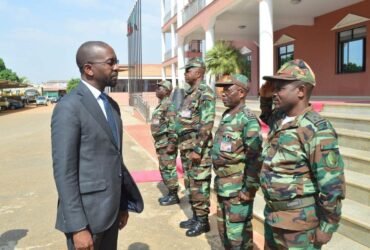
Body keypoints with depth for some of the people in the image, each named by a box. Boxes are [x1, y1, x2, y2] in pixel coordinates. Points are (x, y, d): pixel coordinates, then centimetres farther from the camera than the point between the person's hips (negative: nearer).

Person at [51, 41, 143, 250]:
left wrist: (123, 204, 14)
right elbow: (63, 171, -17)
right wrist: (78, 227, -18)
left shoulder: (112, 105, 9)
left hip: (110, 209, 7)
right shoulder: (69, 108, -15)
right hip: (87, 213, -7)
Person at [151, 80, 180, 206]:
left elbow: (173, 126, -21)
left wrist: (171, 144, -25)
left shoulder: (169, 105, -14)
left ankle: (174, 196, 7)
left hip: (167, 143, -10)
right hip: (160, 143, 10)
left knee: (169, 169, -3)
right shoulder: (160, 105, 17)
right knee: (163, 169, 15)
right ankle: (170, 194, 24)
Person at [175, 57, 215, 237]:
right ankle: (195, 216, 28)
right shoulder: (189, 93, 15)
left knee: (199, 184, -1)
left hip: (197, 146, -9)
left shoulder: (205, 93, -13)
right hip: (186, 145, 9)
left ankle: (202, 220, 12)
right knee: (190, 183, 15)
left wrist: (198, 149, -22)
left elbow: (206, 124, -20)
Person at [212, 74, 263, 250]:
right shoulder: (226, 116, 10)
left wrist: (250, 189, -18)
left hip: (238, 189, -8)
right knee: (224, 229, 20)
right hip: (222, 187, 8)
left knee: (238, 233, 3)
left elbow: (255, 158, -19)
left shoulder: (248, 120, -16)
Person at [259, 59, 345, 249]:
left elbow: (332, 185, -21)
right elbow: (267, 117, 26)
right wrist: (265, 97, 6)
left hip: (299, 223, -8)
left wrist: (327, 226, -14)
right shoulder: (280, 118, 1)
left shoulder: (317, 130, -23)